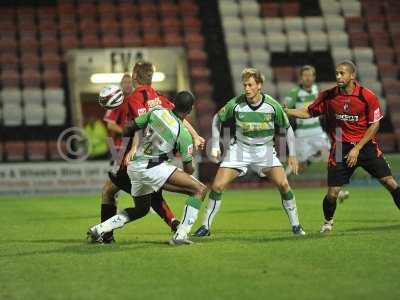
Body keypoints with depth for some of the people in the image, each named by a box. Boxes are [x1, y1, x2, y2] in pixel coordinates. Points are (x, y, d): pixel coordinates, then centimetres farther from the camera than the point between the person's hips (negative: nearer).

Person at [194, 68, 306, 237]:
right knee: (217, 186, -11)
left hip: (265, 150, 0)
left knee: (283, 184, -16)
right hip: (239, 149, 0)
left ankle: (295, 225, 1)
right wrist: (215, 146, 1)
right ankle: (206, 226, 3)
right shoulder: (236, 104, -13)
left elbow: (287, 128, 1)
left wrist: (292, 155, -2)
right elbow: (217, 119, 4)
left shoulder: (272, 105, -14)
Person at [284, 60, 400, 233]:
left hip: (365, 145, -1)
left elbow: (374, 125, -5)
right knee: (332, 193, -3)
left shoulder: (367, 96, -10)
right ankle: (328, 222, 24)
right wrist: (284, 111, -6)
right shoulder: (328, 96, -4)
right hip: (340, 148, 1)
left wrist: (357, 148, -9)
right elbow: (308, 113, 9)